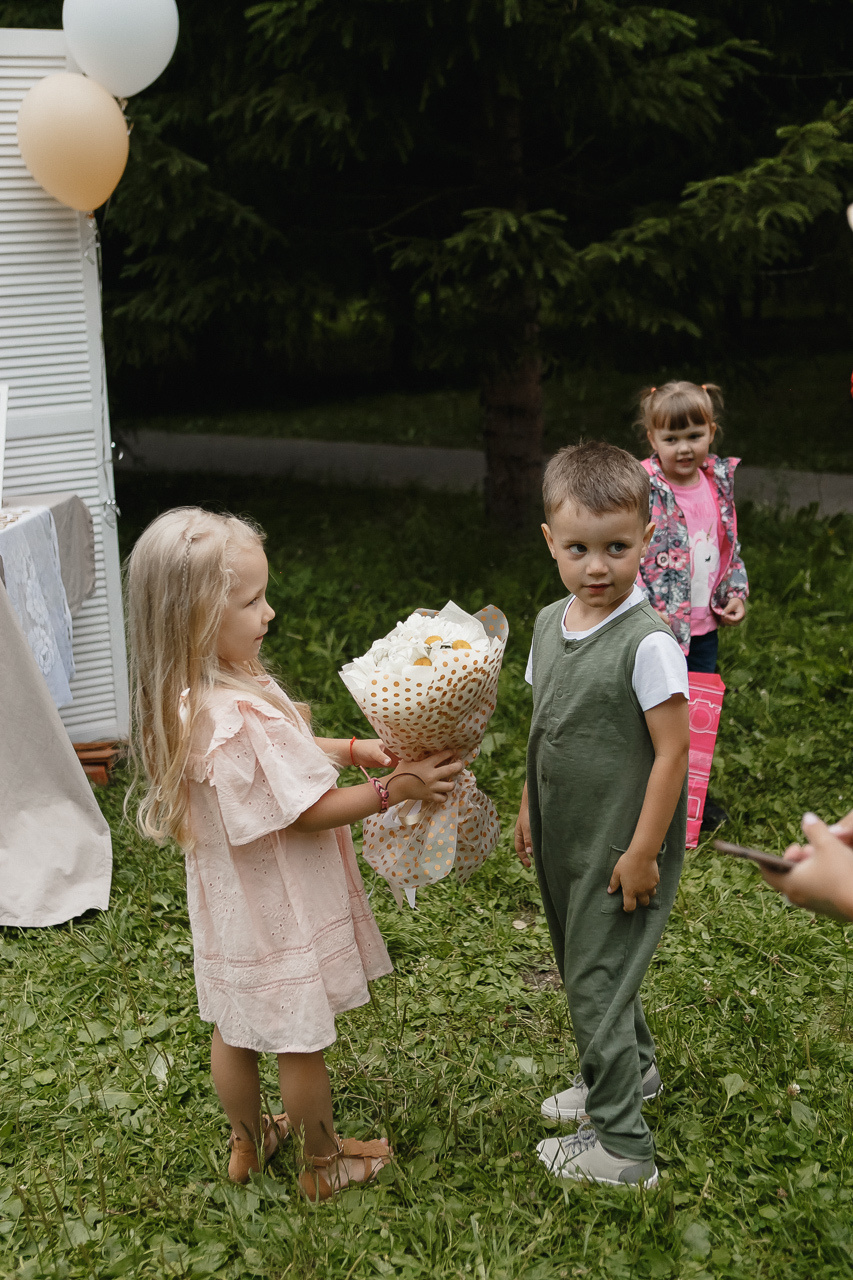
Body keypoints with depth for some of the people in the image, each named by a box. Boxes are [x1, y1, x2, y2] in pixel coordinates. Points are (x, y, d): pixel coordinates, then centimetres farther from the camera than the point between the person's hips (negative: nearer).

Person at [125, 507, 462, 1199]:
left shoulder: (197, 695, -4)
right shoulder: (238, 719, -35)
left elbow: (283, 752, 10)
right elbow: (305, 812, -27)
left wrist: (355, 748, 2)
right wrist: (392, 788, -22)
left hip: (232, 902, 9)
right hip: (276, 908, -9)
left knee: (236, 1029, 25)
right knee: (302, 1041, 13)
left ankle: (249, 1141, 48)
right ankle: (325, 1163, 35)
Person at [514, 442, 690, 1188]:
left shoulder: (647, 643, -23)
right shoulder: (551, 623, 0)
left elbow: (673, 749, -20)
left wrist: (642, 852, -18)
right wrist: (529, 807, 15)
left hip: (623, 845, -7)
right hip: (566, 838, 8)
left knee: (597, 980, 0)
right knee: (584, 961, 23)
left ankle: (623, 1147, 16)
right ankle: (632, 1071, 48)